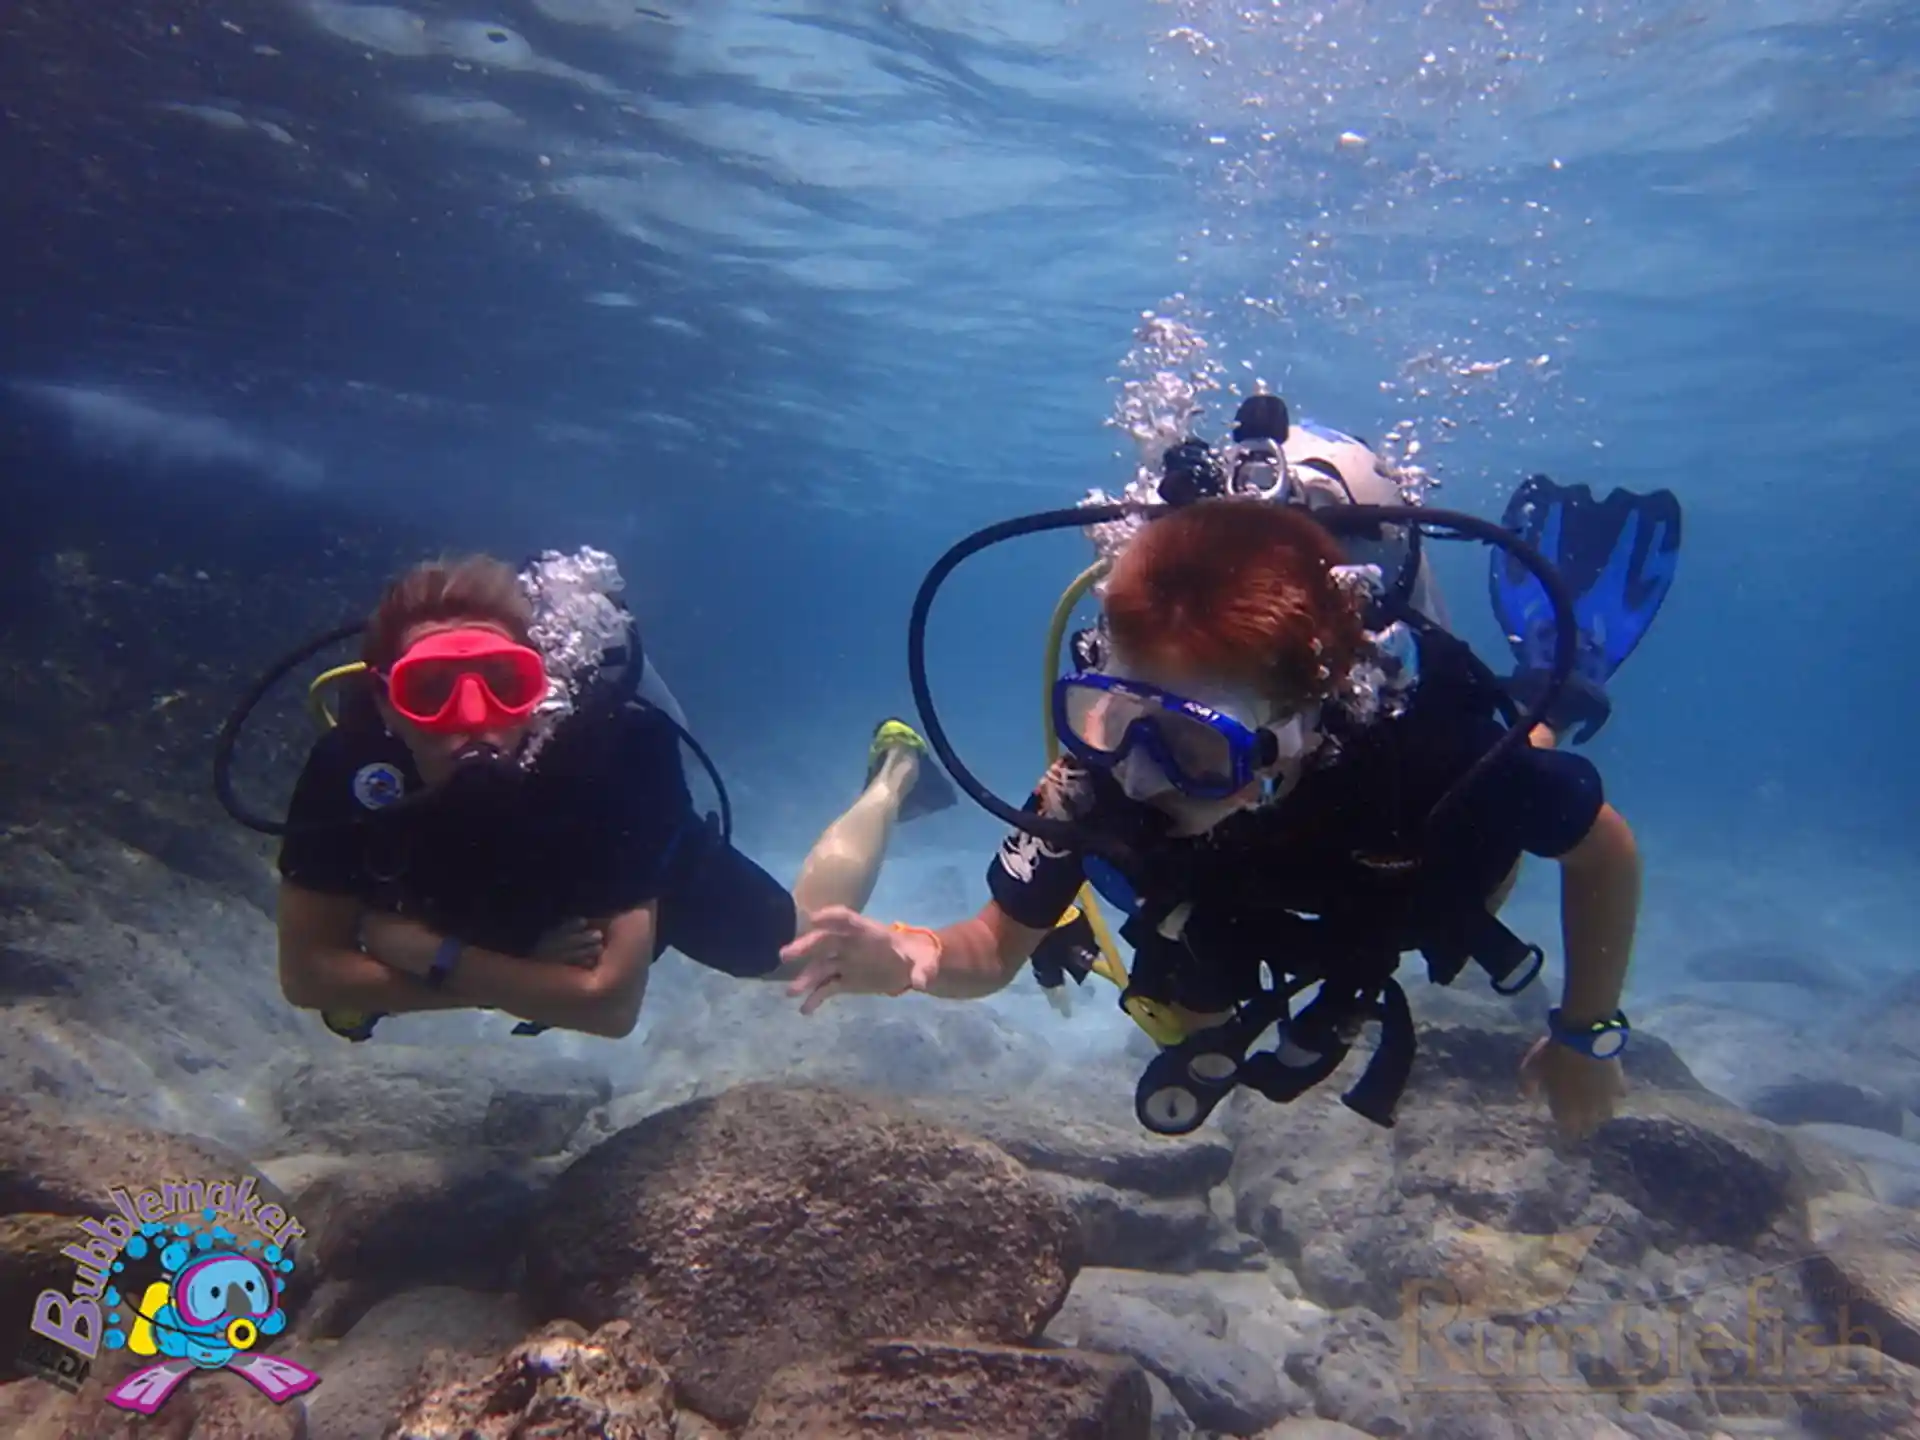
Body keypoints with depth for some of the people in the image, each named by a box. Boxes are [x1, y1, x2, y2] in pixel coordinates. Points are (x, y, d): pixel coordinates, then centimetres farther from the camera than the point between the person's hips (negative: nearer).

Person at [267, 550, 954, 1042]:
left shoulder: (603, 752, -46)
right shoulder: (351, 763, -37)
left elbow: (612, 1002, -45)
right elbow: (307, 972, -29)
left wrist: (428, 954, -41)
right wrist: (515, 979, -33)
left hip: (654, 867, -4)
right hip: (503, 898, 4)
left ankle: (893, 775, 40)